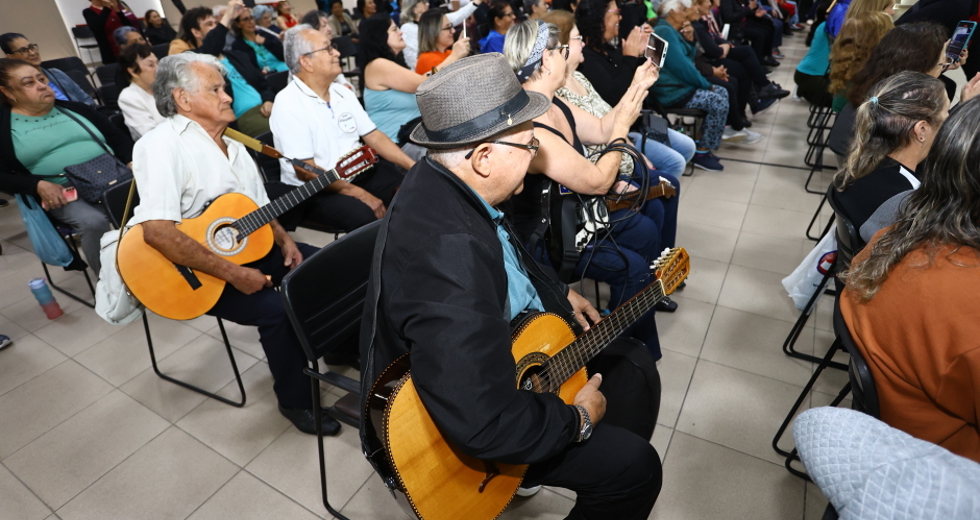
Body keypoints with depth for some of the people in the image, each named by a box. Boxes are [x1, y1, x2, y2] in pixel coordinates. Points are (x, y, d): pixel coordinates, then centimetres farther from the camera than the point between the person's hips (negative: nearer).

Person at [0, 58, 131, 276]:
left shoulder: (75, 109, 19)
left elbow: (119, 138, 18)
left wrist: (132, 162, -2)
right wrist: (38, 185, -15)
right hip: (62, 191, -3)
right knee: (93, 222, -35)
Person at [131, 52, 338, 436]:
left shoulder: (233, 147, 12)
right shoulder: (163, 144, -17)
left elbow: (261, 208, 18)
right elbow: (157, 231, -28)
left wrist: (283, 239, -2)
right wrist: (232, 273, -26)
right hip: (193, 272, -8)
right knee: (279, 310, -28)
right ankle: (295, 401, -4)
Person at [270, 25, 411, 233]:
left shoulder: (342, 92, 9)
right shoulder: (288, 104, -13)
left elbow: (374, 137, 9)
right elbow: (305, 172, -19)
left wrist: (413, 166, -4)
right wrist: (359, 194, -24)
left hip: (359, 173, 7)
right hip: (313, 190, -7)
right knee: (366, 215, -34)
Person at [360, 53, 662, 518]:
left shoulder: (445, 182, -9)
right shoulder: (448, 248, -40)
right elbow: (485, 426, -38)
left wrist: (558, 295, 6)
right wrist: (578, 419, -21)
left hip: (499, 341, 9)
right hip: (455, 430, -8)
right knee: (635, 467, -8)